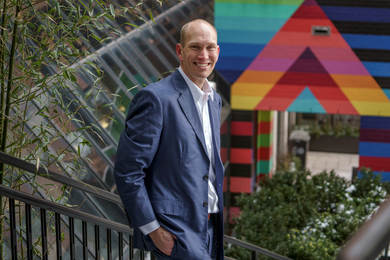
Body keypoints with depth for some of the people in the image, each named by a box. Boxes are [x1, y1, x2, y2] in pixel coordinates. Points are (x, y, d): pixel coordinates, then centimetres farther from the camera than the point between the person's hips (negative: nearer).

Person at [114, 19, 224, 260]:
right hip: (174, 232, -8)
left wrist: (218, 210, 16)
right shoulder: (156, 98, -14)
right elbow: (127, 170, -16)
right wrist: (151, 228, -16)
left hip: (210, 228, 8)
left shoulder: (214, 100, 12)